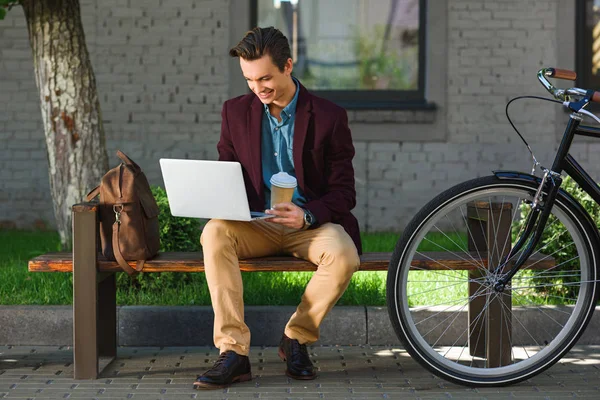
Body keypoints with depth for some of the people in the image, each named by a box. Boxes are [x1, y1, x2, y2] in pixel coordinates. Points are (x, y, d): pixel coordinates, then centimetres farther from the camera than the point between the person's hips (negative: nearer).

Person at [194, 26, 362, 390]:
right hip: (255, 225, 2)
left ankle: (296, 339, -8)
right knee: (214, 233, -31)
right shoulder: (236, 112, 5)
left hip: (311, 223, -2)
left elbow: (344, 194, -3)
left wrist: (307, 215, -24)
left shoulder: (329, 117, -4)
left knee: (344, 256, -35)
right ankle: (233, 352, -33)